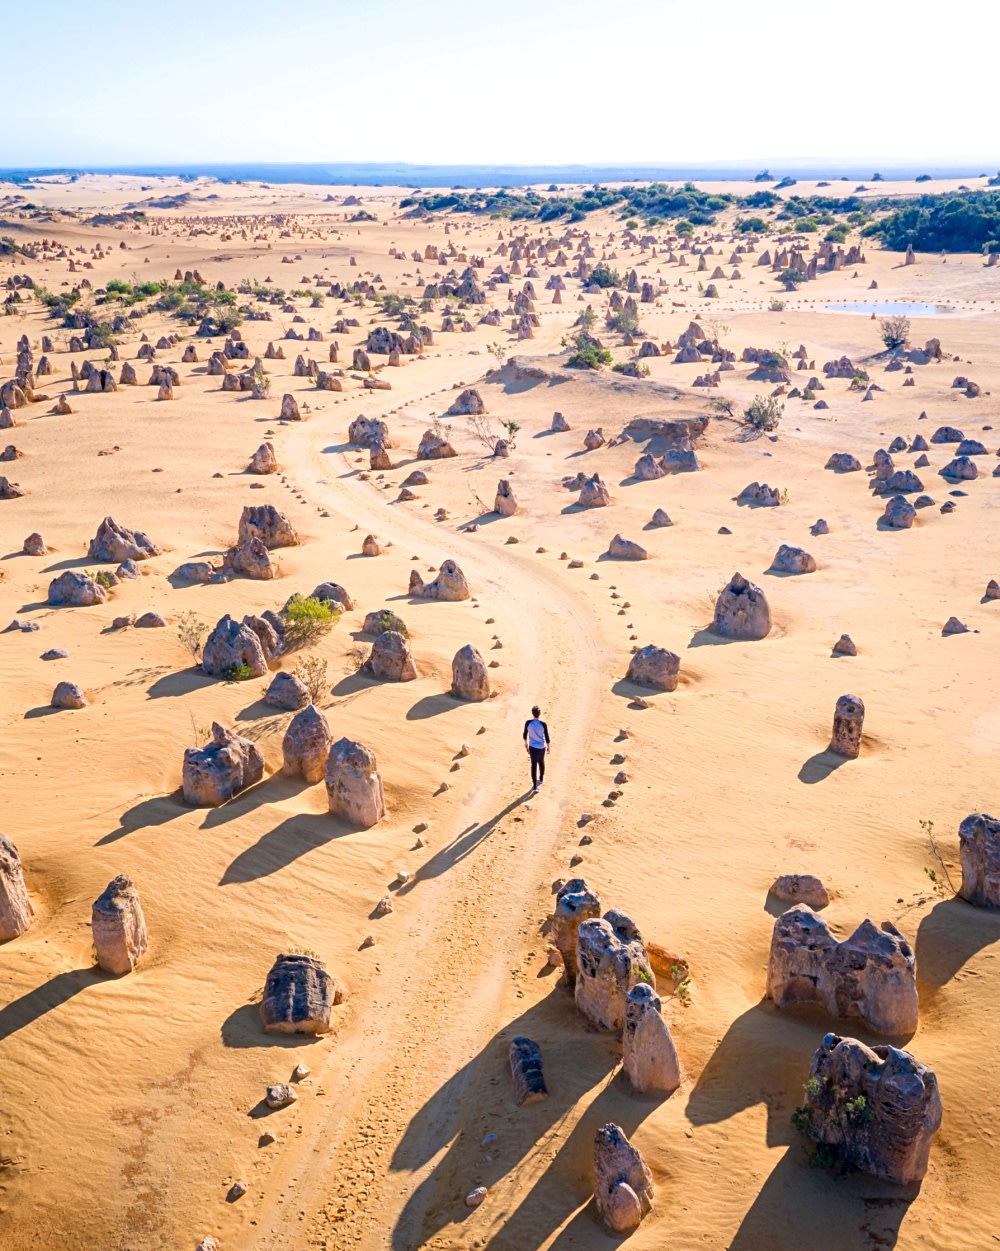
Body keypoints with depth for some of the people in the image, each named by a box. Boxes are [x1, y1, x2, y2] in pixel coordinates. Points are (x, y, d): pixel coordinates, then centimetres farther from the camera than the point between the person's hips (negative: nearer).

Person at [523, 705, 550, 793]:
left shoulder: (528, 723, -15)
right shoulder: (543, 724, -19)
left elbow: (525, 734, -2)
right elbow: (547, 737, -12)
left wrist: (526, 743, 16)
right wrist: (549, 746, 4)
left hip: (532, 747, 0)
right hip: (542, 747, 0)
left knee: (533, 765, 3)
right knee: (541, 762, 25)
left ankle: (535, 786, -2)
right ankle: (541, 779, 47)